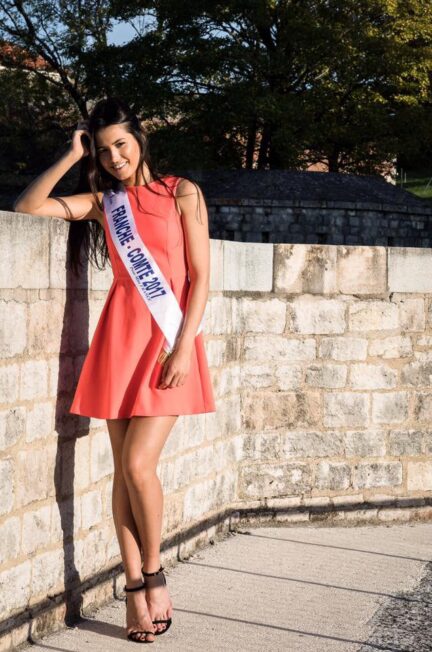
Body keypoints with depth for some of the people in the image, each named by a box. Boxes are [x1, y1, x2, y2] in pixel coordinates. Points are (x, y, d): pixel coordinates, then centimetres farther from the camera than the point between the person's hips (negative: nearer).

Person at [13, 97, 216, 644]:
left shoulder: (182, 193, 3)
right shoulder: (101, 201, 12)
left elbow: (200, 277, -2)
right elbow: (26, 207, 2)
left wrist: (182, 346, -11)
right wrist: (72, 156, 1)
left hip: (170, 335, -3)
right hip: (119, 333, 4)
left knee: (138, 465, -12)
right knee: (124, 470, 2)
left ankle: (153, 574, 10)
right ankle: (136, 589, 11)